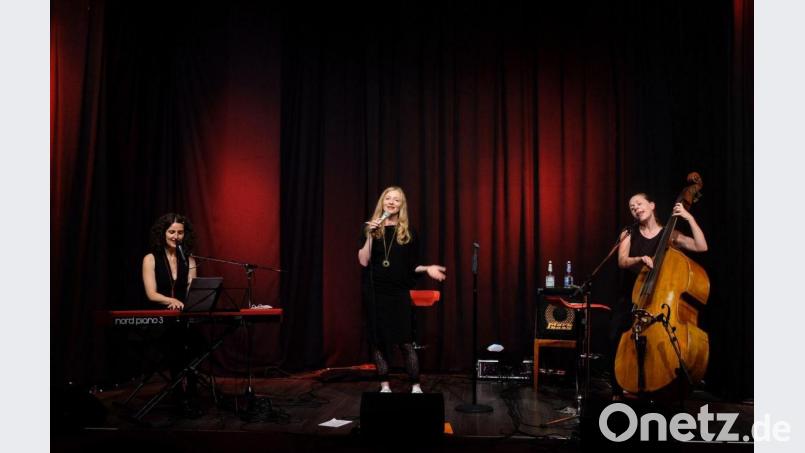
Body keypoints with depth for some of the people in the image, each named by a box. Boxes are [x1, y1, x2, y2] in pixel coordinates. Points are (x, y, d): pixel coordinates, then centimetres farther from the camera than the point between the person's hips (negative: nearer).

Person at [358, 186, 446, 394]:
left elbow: (412, 266, 9)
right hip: (374, 293, 1)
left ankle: (416, 386, 7)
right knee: (378, 340, 5)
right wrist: (370, 236, -13)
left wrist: (427, 268, -9)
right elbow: (363, 261, -4)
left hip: (399, 293, -1)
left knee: (405, 342, -3)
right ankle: (384, 386, 17)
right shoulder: (370, 229, 5)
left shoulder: (408, 233, 6)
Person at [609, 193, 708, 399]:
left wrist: (690, 218, -14)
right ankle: (619, 390, -2)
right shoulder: (629, 234, 7)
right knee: (616, 337, -18)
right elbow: (622, 262, -8)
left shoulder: (669, 235, 4)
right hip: (630, 298, 1)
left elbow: (701, 247, -9)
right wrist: (640, 259, -28)